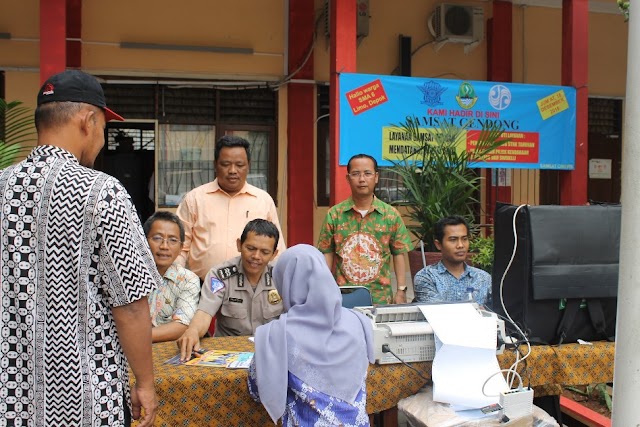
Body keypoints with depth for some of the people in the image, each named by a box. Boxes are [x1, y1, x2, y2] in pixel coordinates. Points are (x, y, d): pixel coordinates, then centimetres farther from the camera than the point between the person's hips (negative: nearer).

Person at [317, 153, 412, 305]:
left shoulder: (391, 214, 0)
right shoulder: (334, 214, 0)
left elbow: (398, 254, 3)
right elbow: (327, 254, 4)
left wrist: (401, 291, 0)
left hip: (380, 297, 0)